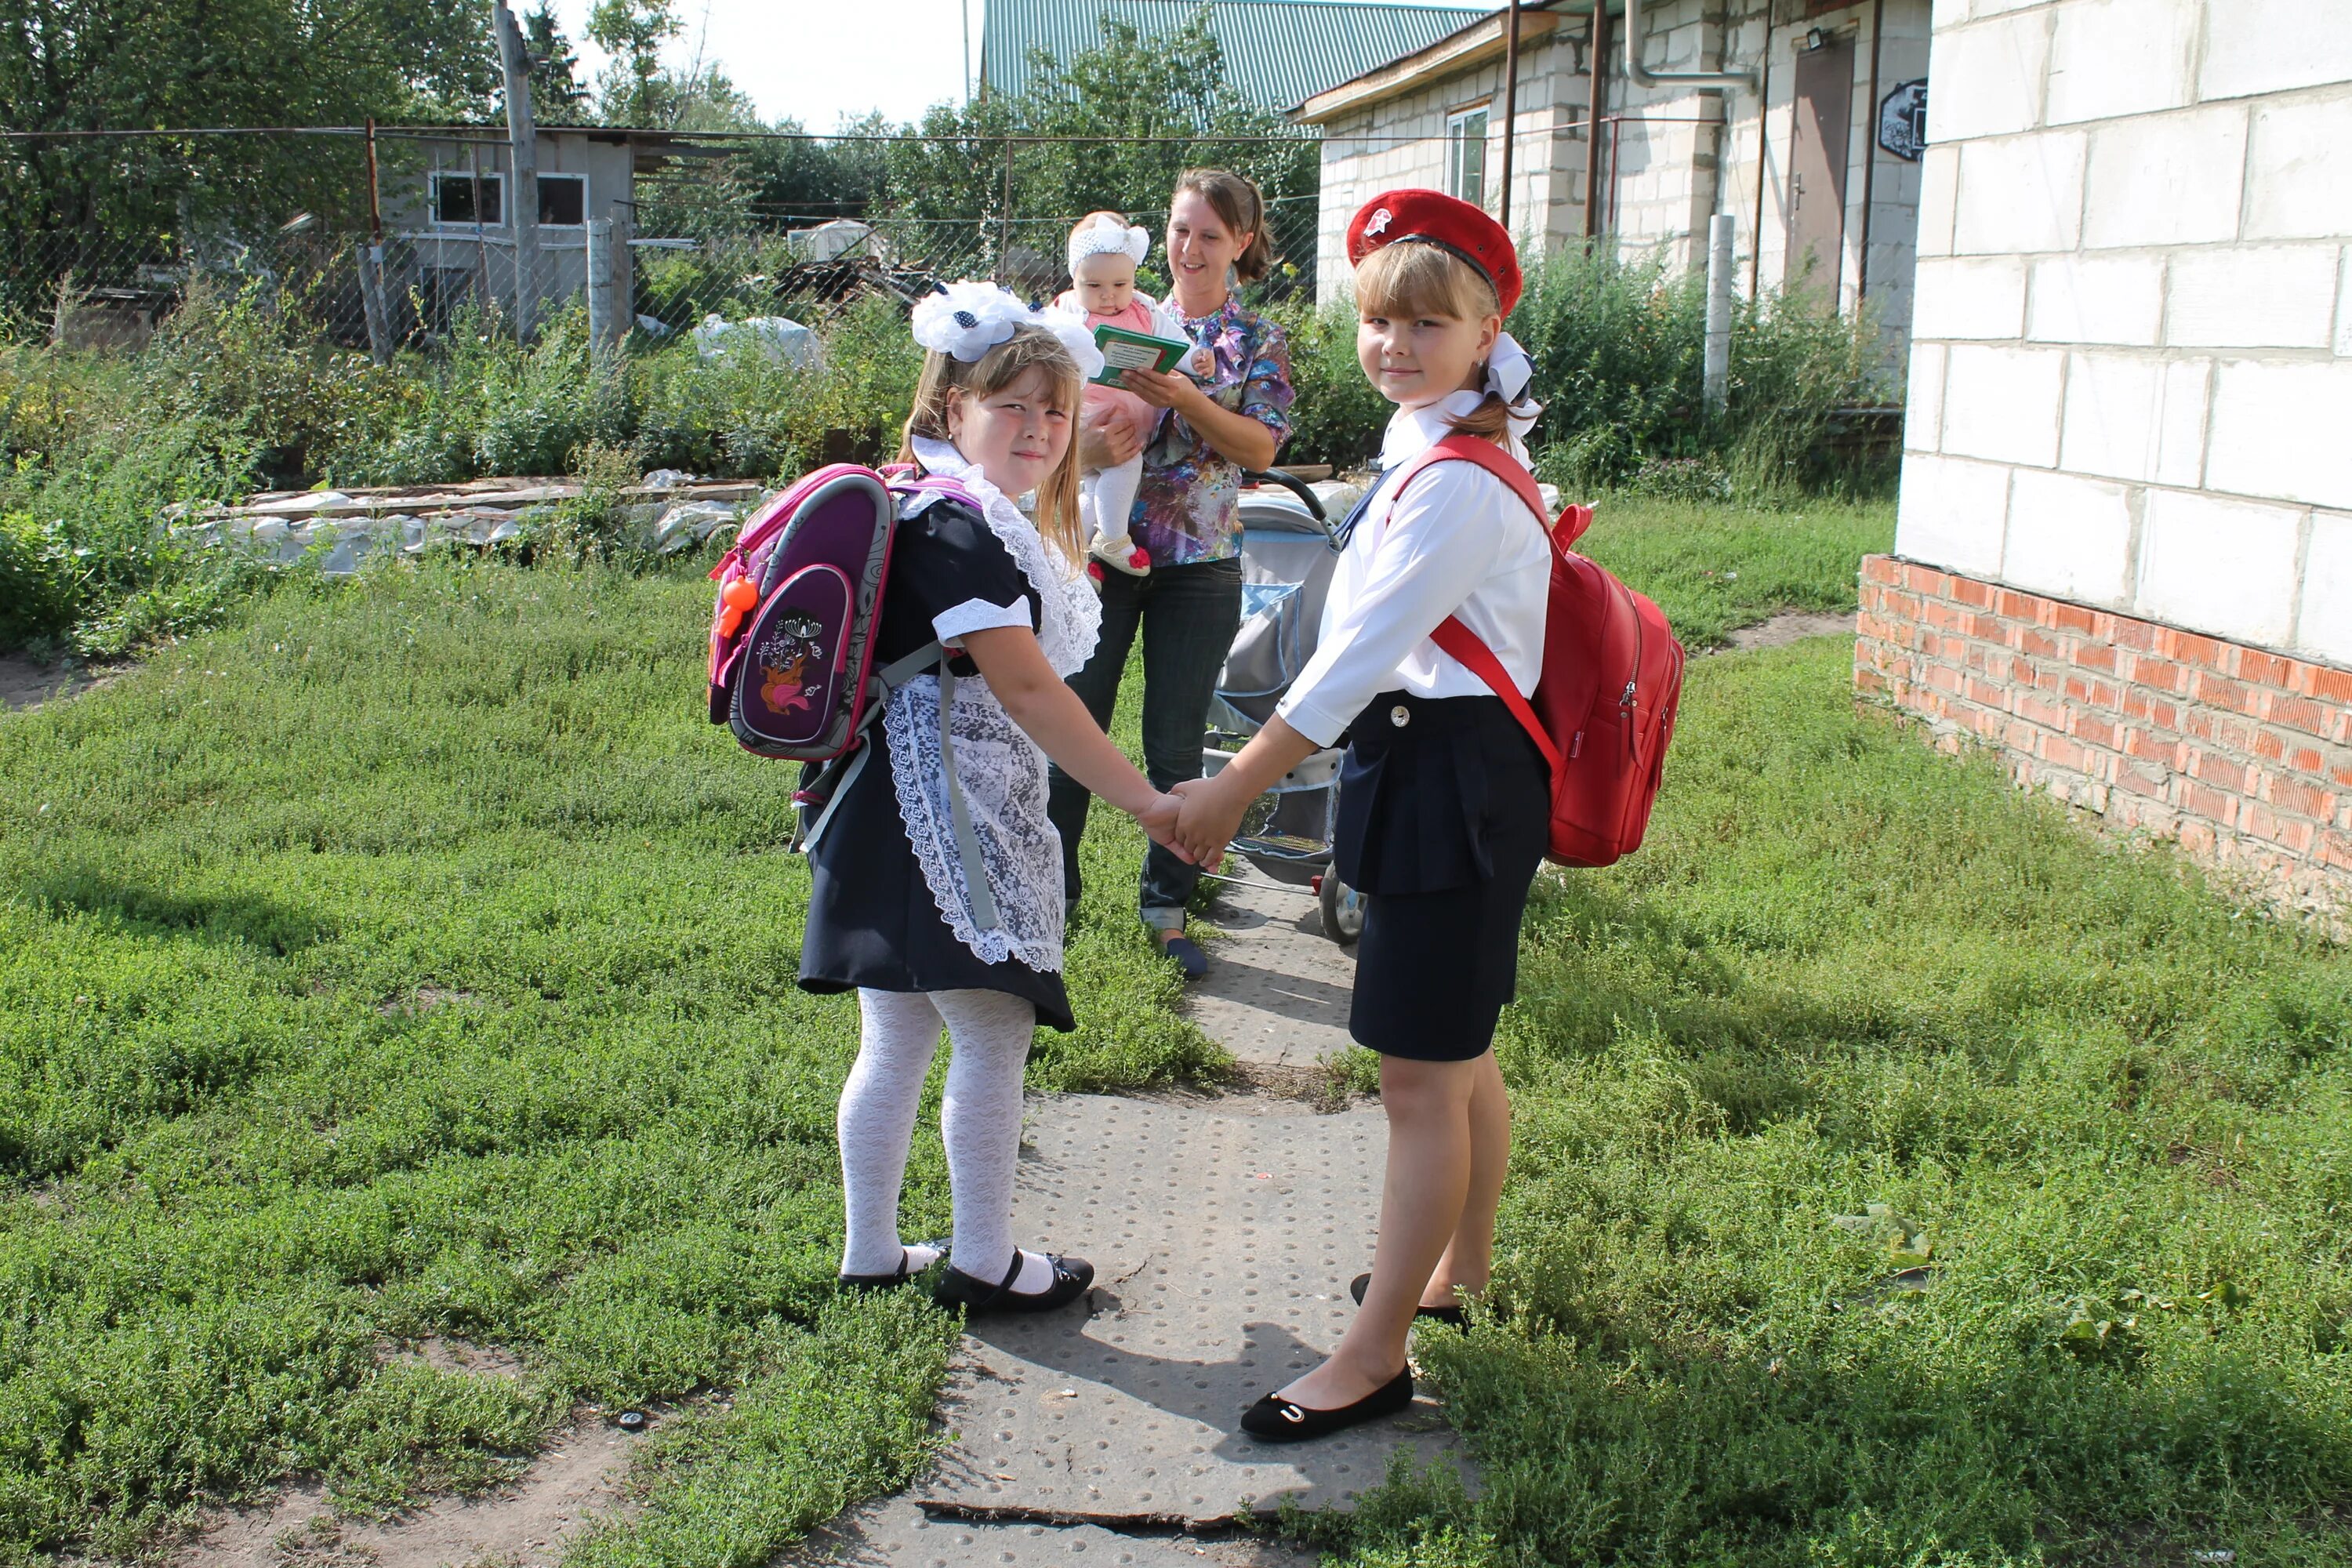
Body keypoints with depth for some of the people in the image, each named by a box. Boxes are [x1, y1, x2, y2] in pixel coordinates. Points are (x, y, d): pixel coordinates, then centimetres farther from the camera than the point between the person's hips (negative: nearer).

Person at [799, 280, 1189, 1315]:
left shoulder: (975, 519, 17)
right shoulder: (955, 526, -16)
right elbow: (1027, 690, -23)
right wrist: (1143, 803, -23)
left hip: (895, 814, 11)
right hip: (939, 814, -11)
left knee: (896, 1043, 16)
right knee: (994, 1031, -1)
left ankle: (871, 1257, 26)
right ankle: (984, 1265, 12)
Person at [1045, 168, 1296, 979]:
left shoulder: (1259, 341, 5)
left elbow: (1261, 447, -7)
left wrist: (1185, 399, -21)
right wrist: (1086, 443, -18)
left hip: (1199, 562, -1)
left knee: (1176, 743, 5)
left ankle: (1166, 906, 19)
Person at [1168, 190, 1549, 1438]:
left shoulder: (1458, 482, -20)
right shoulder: (1431, 454, 11)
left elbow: (1360, 653, -22)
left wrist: (1230, 790, -18)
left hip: (1454, 783, -10)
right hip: (1439, 772, 10)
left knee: (1421, 1078, -3)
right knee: (1456, 1055, 23)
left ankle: (1375, 1354, 6)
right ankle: (1459, 1265, 41)